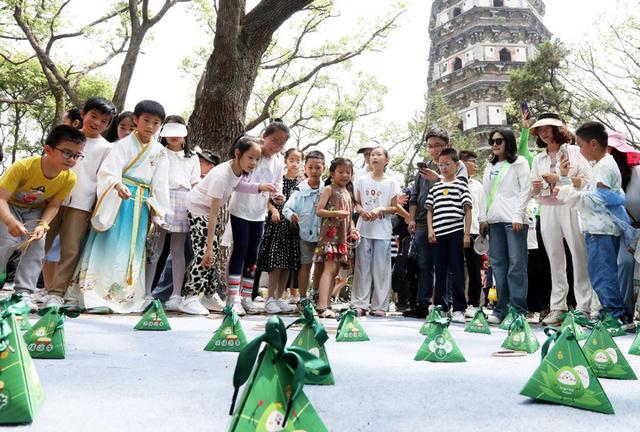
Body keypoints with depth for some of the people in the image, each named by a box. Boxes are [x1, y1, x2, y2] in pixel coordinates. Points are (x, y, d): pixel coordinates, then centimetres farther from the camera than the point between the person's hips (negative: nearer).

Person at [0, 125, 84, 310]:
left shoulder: (69, 179, -25)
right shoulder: (23, 166, -37)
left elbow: (53, 205, -12)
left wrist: (43, 225, -30)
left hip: (35, 211, 3)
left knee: (37, 245, -15)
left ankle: (23, 291, -6)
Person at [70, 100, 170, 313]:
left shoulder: (160, 152, 9)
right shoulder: (124, 144, -3)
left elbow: (160, 184, 10)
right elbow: (109, 170, -17)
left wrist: (158, 212, 6)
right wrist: (118, 185, -37)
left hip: (141, 204, 4)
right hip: (118, 200, -4)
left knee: (132, 250, 6)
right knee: (109, 246, -6)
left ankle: (123, 297, 14)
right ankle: (95, 295, -1)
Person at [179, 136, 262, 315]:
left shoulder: (241, 171, -11)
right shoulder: (222, 175, -33)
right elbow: (213, 213, -32)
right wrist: (209, 246, -31)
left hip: (212, 210, 8)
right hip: (198, 209, -7)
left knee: (213, 253, 5)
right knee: (204, 253, -14)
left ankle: (209, 293, 14)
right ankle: (189, 299, -8)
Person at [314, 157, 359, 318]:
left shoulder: (348, 193, 21)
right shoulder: (329, 189, 1)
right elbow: (319, 211, -7)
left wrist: (353, 230, 4)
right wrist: (336, 213, -21)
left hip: (343, 236, 8)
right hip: (330, 233, -8)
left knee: (335, 270, 7)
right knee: (330, 268, -17)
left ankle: (325, 304, 12)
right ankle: (322, 306, -23)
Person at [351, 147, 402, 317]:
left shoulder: (391, 183, 3)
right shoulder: (362, 180, 7)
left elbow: (395, 208, 3)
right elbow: (356, 202, 9)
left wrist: (380, 209, -15)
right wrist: (361, 211, -12)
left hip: (383, 231, -1)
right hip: (364, 228, 1)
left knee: (381, 268, 1)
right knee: (362, 266, 3)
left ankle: (380, 306, 9)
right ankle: (359, 304, 9)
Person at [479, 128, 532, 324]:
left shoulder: (519, 162, 7)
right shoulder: (490, 167, 23)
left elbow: (526, 189, -2)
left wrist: (518, 216, -11)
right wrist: (483, 217, 11)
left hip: (513, 219, -5)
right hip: (494, 220, 6)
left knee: (516, 263, -7)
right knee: (498, 264, 3)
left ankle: (518, 309, -5)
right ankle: (502, 307, 7)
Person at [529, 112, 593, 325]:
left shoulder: (574, 151, 6)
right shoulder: (538, 159, 18)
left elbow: (587, 180, -3)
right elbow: (535, 193, 17)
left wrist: (559, 179, -10)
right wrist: (536, 188, -5)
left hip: (571, 209, -4)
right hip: (548, 211, 4)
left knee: (579, 257, -8)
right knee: (555, 259, 3)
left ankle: (584, 307, -5)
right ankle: (557, 307, 6)